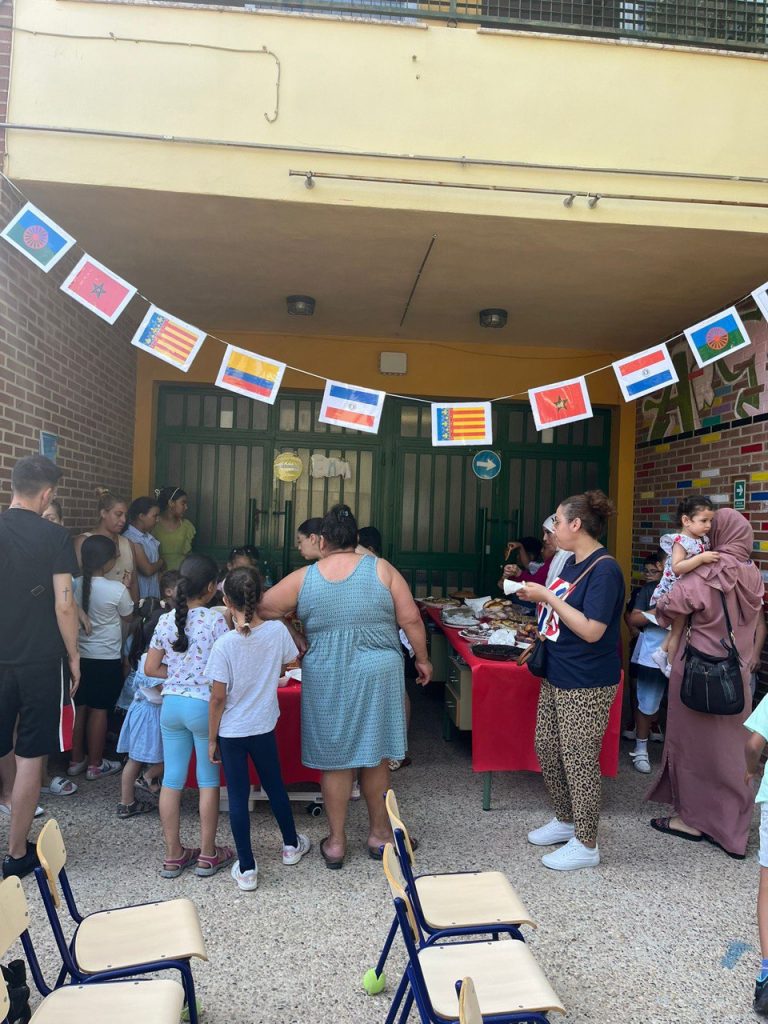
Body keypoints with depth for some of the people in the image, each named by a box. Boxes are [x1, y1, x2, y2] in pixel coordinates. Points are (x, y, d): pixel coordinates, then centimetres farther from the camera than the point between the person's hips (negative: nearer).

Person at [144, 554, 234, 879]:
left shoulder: (166, 620, 0)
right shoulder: (216, 619, -14)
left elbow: (150, 668, 3)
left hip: (171, 704, 4)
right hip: (204, 705, -4)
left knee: (172, 779, 12)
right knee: (208, 780, 10)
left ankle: (173, 854, 22)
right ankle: (207, 855, 20)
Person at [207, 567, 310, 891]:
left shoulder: (224, 645, -22)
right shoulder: (278, 631, -14)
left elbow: (218, 698, -15)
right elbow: (288, 664, 7)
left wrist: (211, 740, -3)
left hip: (231, 732, -3)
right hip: (263, 727, 3)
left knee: (238, 796, 9)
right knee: (274, 785, 21)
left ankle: (247, 869, 19)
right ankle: (291, 845, 40)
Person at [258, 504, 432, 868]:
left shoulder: (303, 578, -2)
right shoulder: (381, 569, -4)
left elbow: (261, 609, 5)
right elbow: (411, 619, -4)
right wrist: (422, 659, 8)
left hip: (327, 680, 0)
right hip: (377, 675, 0)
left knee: (334, 759, 12)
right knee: (375, 756, 14)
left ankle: (336, 842, 24)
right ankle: (379, 833, 29)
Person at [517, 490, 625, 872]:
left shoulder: (604, 569, -19)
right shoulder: (572, 563, 9)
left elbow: (592, 630, -24)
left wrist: (548, 597, -21)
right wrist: (536, 595, 4)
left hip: (586, 684, -9)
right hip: (557, 676, 9)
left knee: (579, 761, 1)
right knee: (547, 751, 17)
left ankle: (586, 845, 17)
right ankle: (565, 821, 36)